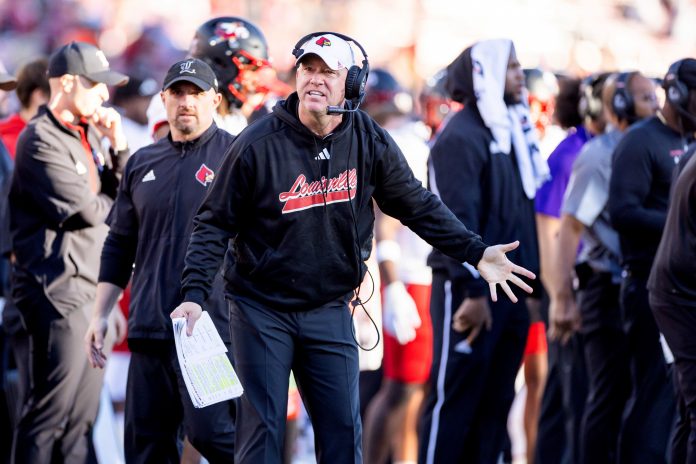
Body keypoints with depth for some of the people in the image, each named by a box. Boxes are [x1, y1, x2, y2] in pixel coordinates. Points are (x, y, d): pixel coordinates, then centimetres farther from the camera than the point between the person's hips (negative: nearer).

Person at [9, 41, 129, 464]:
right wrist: (109, 202, 5)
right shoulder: (42, 140, -10)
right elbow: (84, 211, -15)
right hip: (60, 286, -9)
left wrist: (119, 147, 0)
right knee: (53, 407, -9)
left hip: (91, 286, 9)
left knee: (83, 410, 10)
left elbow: (123, 195, 13)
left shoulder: (89, 134, 17)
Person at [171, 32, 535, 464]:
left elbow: (418, 205, 7)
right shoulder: (258, 144, -13)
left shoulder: (370, 143, -4)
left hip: (330, 311, 3)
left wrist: (476, 253, -1)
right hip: (262, 310, -3)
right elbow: (215, 224, -6)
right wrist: (195, 295, -15)